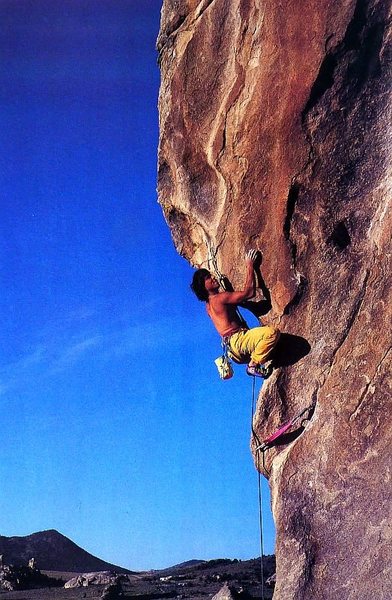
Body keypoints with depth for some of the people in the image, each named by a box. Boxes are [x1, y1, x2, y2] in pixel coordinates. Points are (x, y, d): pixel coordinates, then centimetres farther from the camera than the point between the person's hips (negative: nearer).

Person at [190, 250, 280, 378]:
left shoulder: (209, 304, 20)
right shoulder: (219, 298, -11)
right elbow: (249, 292, -12)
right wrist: (250, 266, -5)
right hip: (237, 340, -10)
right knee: (273, 332, -30)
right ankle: (254, 365, -16)